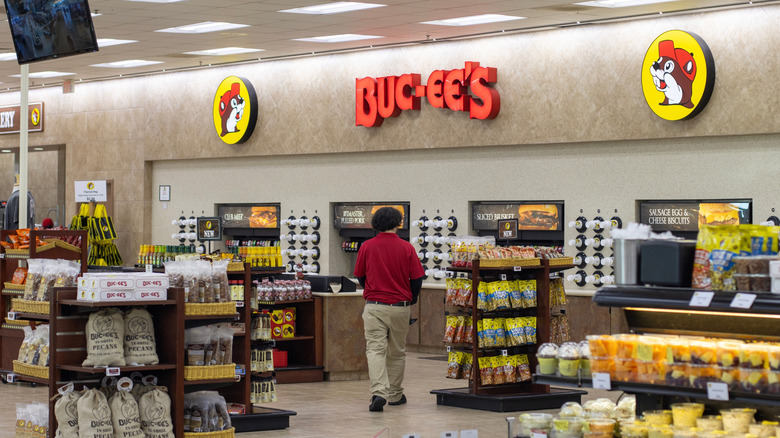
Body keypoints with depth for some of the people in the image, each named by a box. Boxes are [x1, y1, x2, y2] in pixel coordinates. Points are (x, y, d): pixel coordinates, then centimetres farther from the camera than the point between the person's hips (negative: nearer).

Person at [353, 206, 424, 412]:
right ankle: (395, 394, 24)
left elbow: (360, 276, 8)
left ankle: (379, 392, -21)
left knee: (375, 350, -4)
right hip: (400, 306, 1)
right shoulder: (406, 248, -5)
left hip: (374, 305, -1)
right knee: (397, 352, 14)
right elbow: (417, 278, -1)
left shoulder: (367, 246, -2)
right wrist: (411, 300, 18)